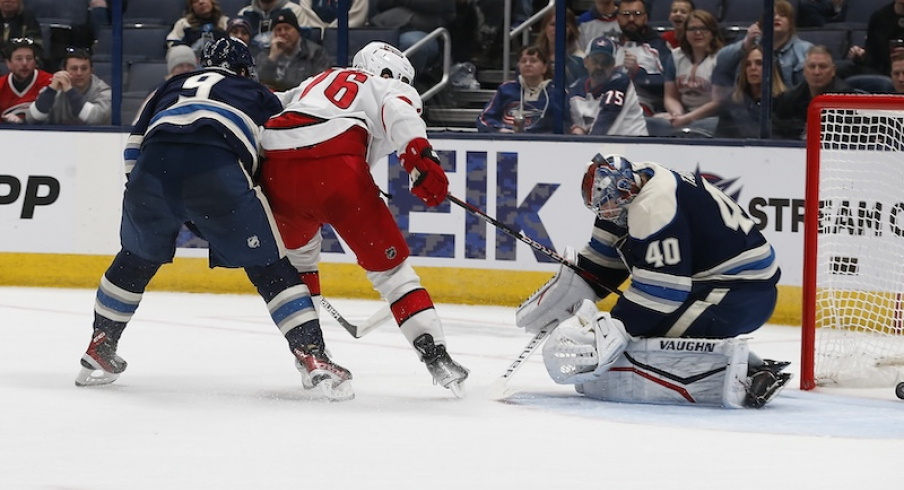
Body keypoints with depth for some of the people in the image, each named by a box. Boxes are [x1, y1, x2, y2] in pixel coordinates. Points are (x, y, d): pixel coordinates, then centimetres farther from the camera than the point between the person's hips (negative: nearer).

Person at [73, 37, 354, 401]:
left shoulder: (172, 87, 38)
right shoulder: (259, 96, 33)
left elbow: (134, 146, 30)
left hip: (153, 167, 3)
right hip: (218, 170, -3)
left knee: (136, 258, 28)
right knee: (270, 267, 8)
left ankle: (99, 352, 33)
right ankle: (313, 359, -3)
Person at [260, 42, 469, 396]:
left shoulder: (319, 81, 38)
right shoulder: (392, 88, 21)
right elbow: (398, 112, -2)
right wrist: (419, 154, -20)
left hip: (275, 167, 5)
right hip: (334, 167, -5)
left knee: (298, 250, 32)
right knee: (388, 264, 5)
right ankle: (436, 355, -4)